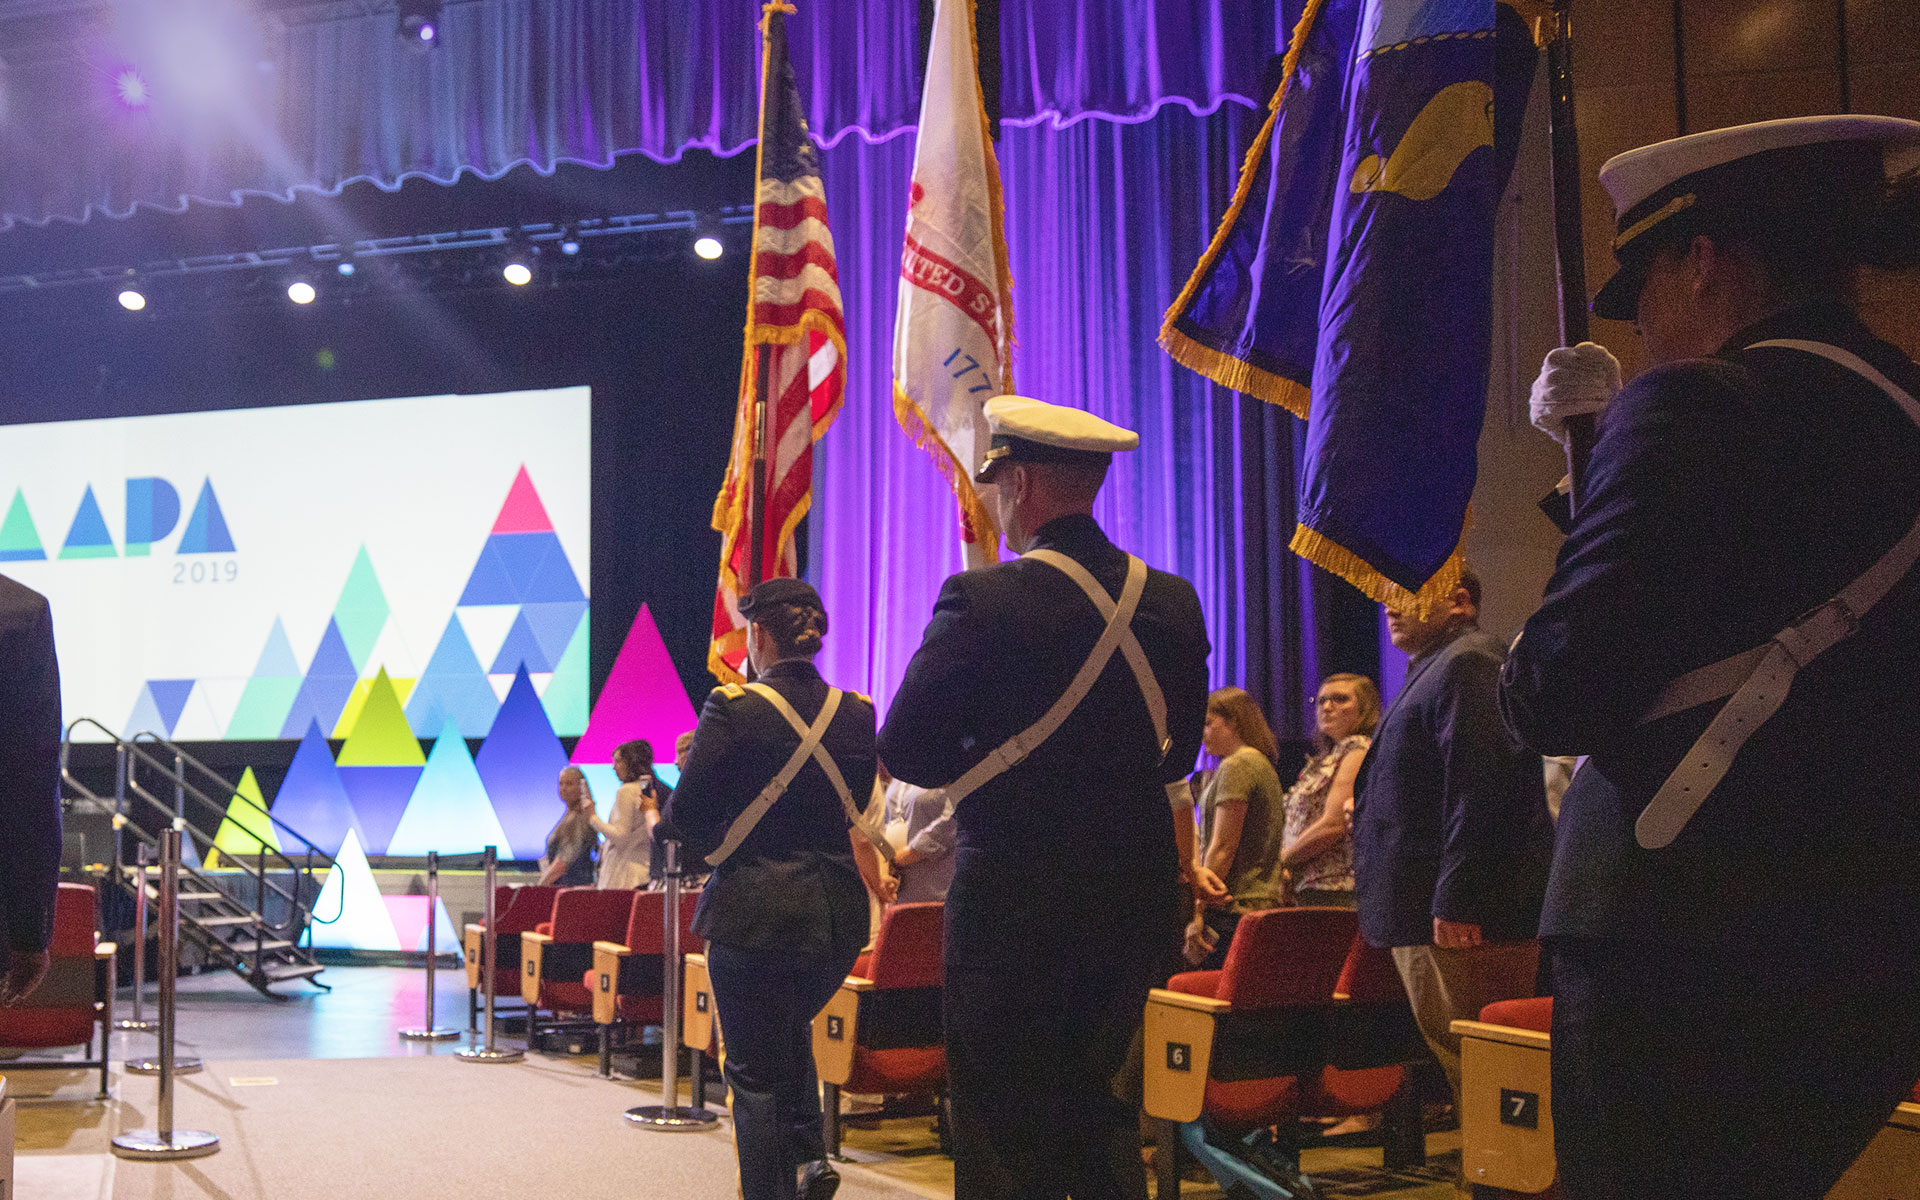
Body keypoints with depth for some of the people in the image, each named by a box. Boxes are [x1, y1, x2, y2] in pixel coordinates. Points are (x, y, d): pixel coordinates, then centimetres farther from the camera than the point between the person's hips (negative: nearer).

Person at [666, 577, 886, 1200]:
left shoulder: (734, 708, -12)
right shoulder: (855, 712, 2)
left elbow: (686, 815, -9)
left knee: (755, 1071, 6)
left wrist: (714, 844, 11)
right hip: (838, 914, 5)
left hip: (755, 911, -5)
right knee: (792, 1028, 29)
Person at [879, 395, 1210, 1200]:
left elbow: (906, 752, -10)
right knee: (1092, 1100, 20)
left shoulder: (981, 602, -15)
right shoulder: (1173, 603, 2)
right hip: (1137, 902, 6)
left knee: (1003, 1131, 5)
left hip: (1012, 904, -5)